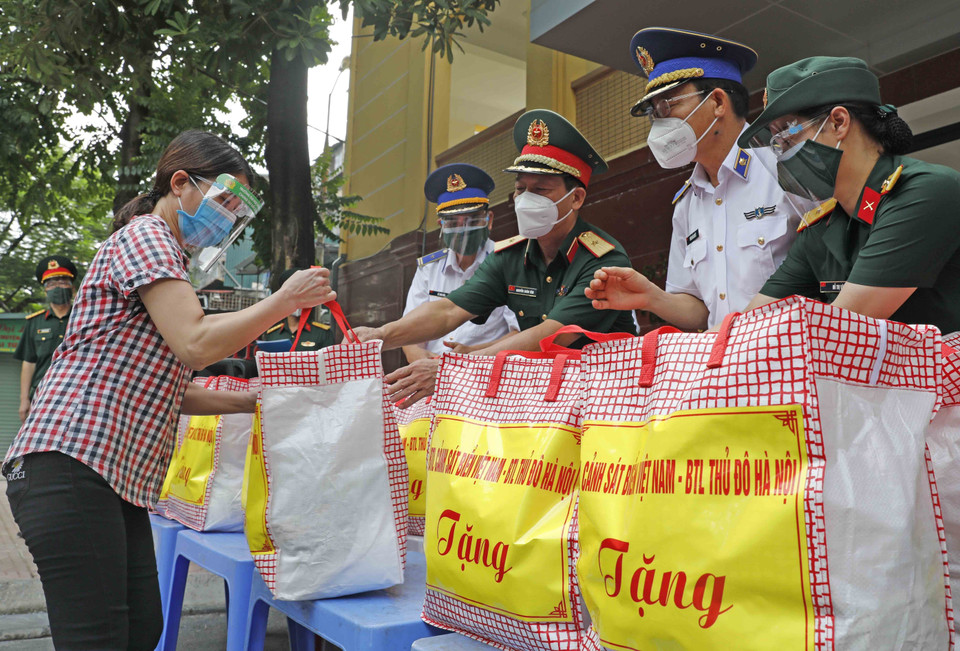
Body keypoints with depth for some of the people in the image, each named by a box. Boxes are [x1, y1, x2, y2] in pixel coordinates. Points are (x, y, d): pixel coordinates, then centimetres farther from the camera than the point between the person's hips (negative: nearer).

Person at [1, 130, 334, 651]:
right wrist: (284, 301, -10)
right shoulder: (146, 236, -5)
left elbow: (167, 389, 23)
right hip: (72, 465, -10)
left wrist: (253, 401, 15)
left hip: (115, 475, 10)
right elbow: (195, 345, -20)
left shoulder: (163, 252, 25)